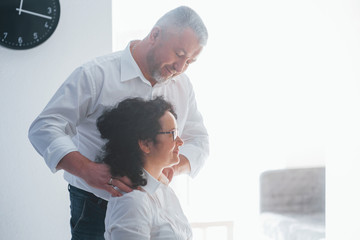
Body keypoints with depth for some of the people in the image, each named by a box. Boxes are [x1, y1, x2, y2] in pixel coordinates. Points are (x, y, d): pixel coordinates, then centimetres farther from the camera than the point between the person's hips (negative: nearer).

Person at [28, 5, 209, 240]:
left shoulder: (183, 85, 6)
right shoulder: (96, 75, -13)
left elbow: (199, 139, 11)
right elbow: (44, 129, -18)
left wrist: (176, 165, -13)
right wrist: (87, 170, -35)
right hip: (97, 210, -5)